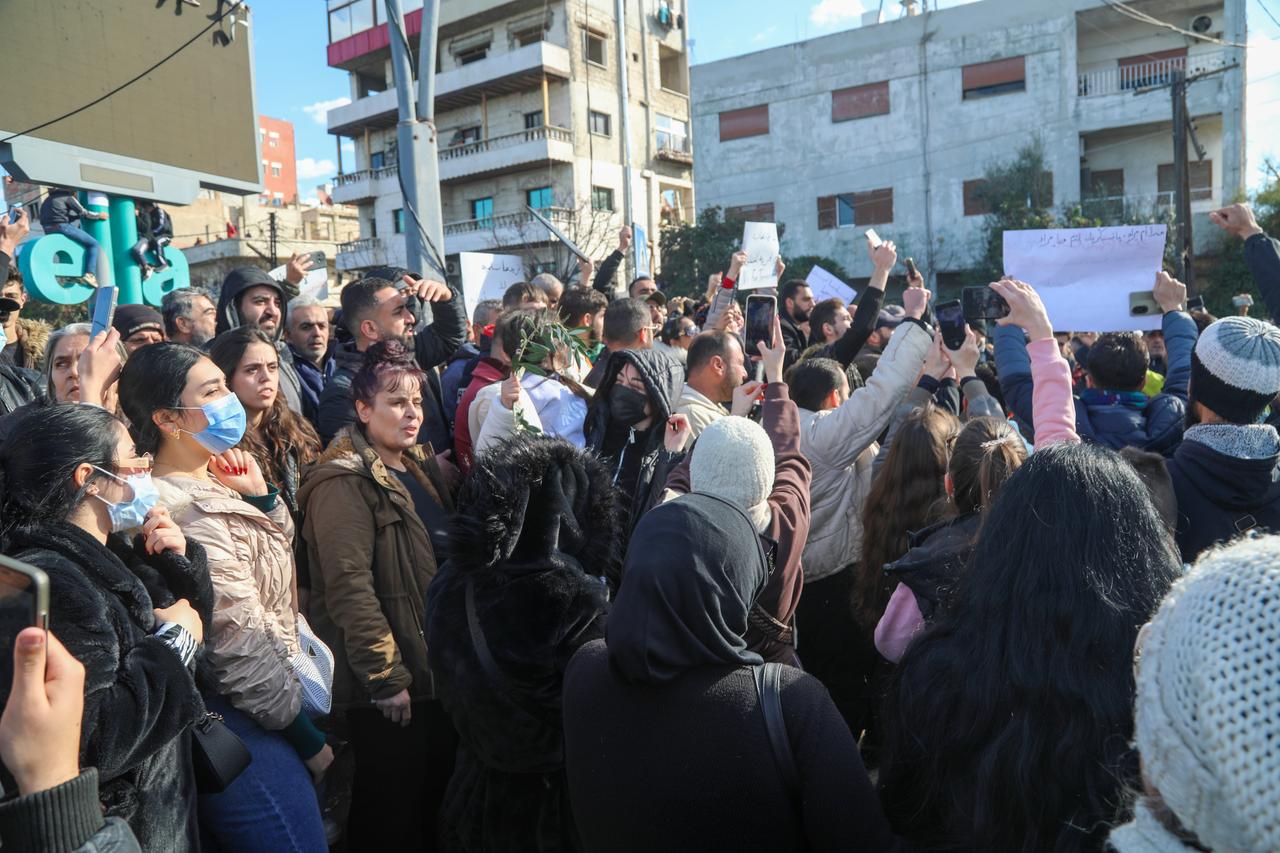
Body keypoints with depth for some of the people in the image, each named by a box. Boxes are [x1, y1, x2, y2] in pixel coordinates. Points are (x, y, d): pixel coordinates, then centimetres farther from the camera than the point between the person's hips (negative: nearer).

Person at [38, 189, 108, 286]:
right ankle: (90, 274, -23)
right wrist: (99, 215, 13)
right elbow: (83, 213, -1)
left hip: (48, 231, 8)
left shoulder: (48, 199, 29)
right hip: (62, 226, -8)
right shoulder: (67, 197, 6)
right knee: (94, 245, -5)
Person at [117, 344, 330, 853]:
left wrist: (260, 494, -5)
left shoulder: (208, 485, 4)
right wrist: (309, 740, -10)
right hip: (246, 729, -9)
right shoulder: (195, 514, -23)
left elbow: (280, 551, 15)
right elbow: (243, 647, -22)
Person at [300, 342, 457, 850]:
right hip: (387, 687, -8)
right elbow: (349, 587, -21)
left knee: (438, 799, 17)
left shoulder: (422, 469, 11)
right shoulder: (345, 483, -15)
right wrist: (386, 677, -20)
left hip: (439, 670, 8)